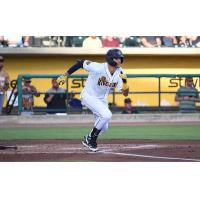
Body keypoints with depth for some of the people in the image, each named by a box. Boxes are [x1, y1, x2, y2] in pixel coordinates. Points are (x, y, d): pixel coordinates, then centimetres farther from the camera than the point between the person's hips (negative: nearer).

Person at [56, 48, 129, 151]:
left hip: (102, 99, 7)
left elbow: (125, 93, -11)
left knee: (104, 127, 9)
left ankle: (88, 140, 37)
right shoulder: (98, 68, -31)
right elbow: (80, 63, -21)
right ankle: (90, 139, -8)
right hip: (89, 96, -7)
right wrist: (64, 76, -19)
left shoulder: (120, 73, -13)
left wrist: (125, 82, -31)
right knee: (106, 115, -26)